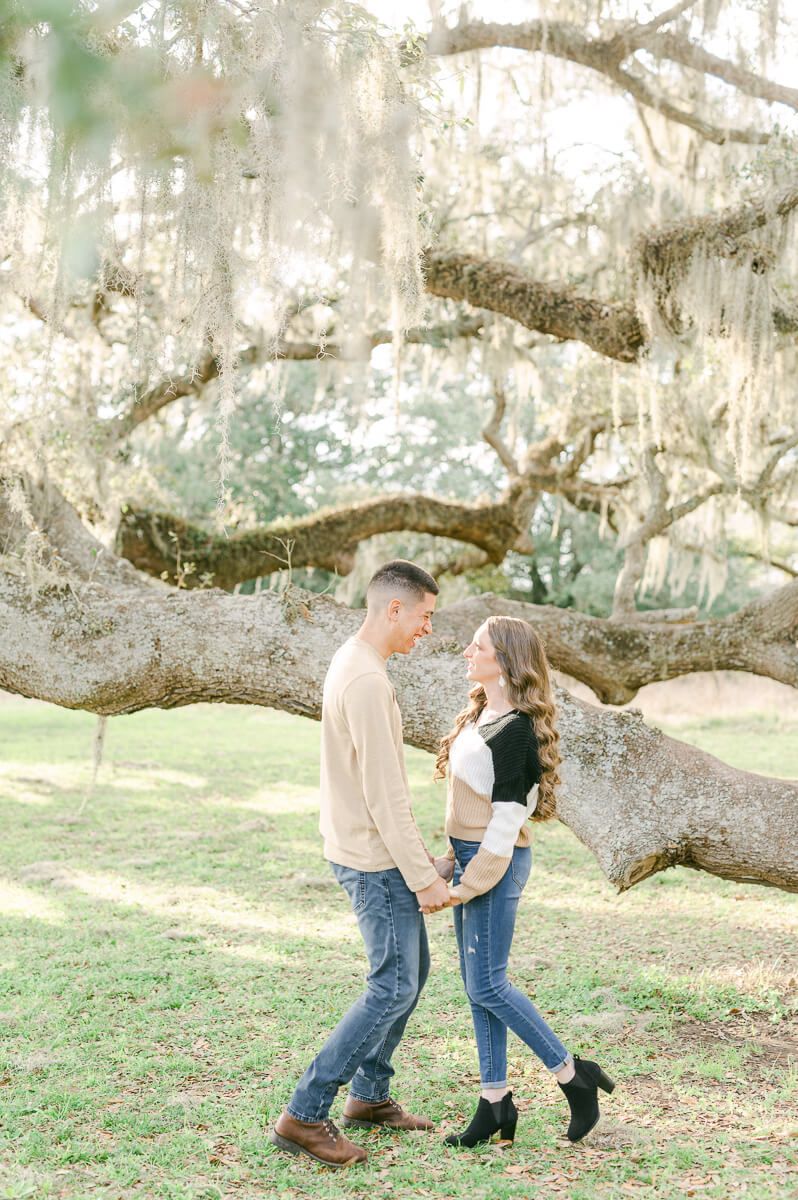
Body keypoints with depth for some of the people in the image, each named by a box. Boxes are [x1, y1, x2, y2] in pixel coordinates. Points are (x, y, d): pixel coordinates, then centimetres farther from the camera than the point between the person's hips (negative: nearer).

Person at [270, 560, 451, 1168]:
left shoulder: (352, 663, 10)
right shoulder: (367, 682, -23)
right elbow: (384, 794, -24)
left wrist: (417, 855, 20)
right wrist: (422, 877, -19)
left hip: (373, 850, 10)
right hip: (375, 859, -10)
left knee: (413, 968, 17)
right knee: (393, 987, -5)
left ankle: (369, 1096, 27)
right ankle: (304, 1115, 0)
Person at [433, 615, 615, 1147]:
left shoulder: (516, 729, -18)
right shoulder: (480, 715, 11)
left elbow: (507, 818, -19)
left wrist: (468, 884, -17)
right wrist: (454, 864, 18)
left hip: (497, 863, -9)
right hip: (469, 855, 9)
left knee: (487, 985, -4)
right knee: (477, 985, 11)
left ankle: (573, 1074, 11)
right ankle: (496, 1102, 18)